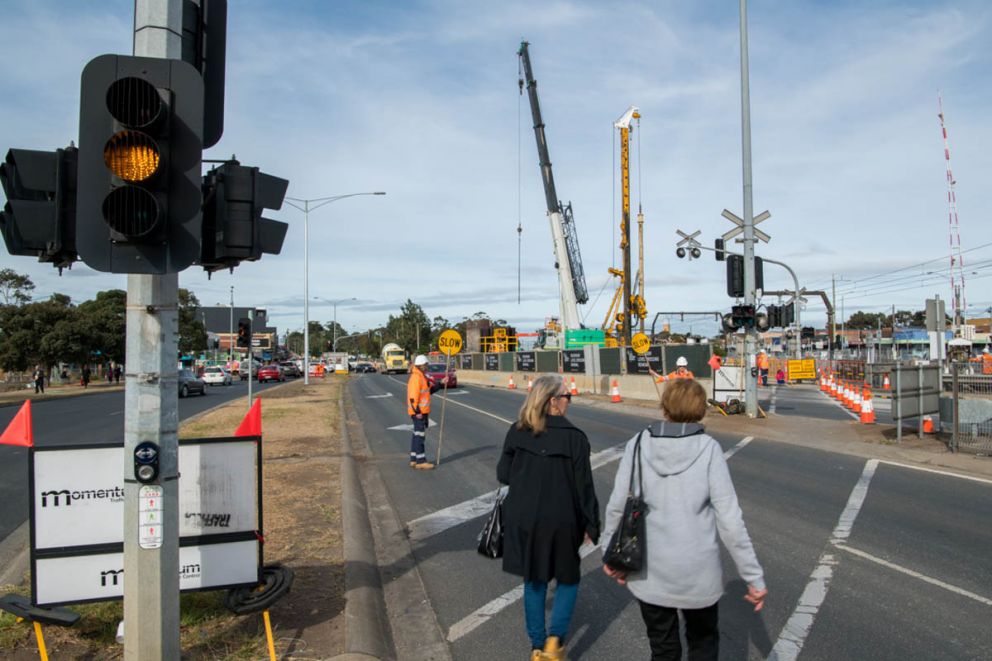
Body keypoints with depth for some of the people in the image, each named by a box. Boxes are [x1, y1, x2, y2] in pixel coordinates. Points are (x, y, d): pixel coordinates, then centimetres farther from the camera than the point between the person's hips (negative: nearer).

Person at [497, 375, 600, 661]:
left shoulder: (516, 432, -4)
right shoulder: (574, 437, -14)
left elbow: (503, 474, 2)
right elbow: (584, 487, -10)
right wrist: (591, 525, 1)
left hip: (522, 519, 3)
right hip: (561, 521, -3)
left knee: (533, 580, 19)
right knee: (568, 578, 20)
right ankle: (555, 637, 7)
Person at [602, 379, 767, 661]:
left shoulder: (638, 445, -9)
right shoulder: (708, 449, -12)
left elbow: (617, 507, -7)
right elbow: (729, 518, -13)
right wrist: (754, 576, -5)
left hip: (650, 571, 1)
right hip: (698, 571, -1)